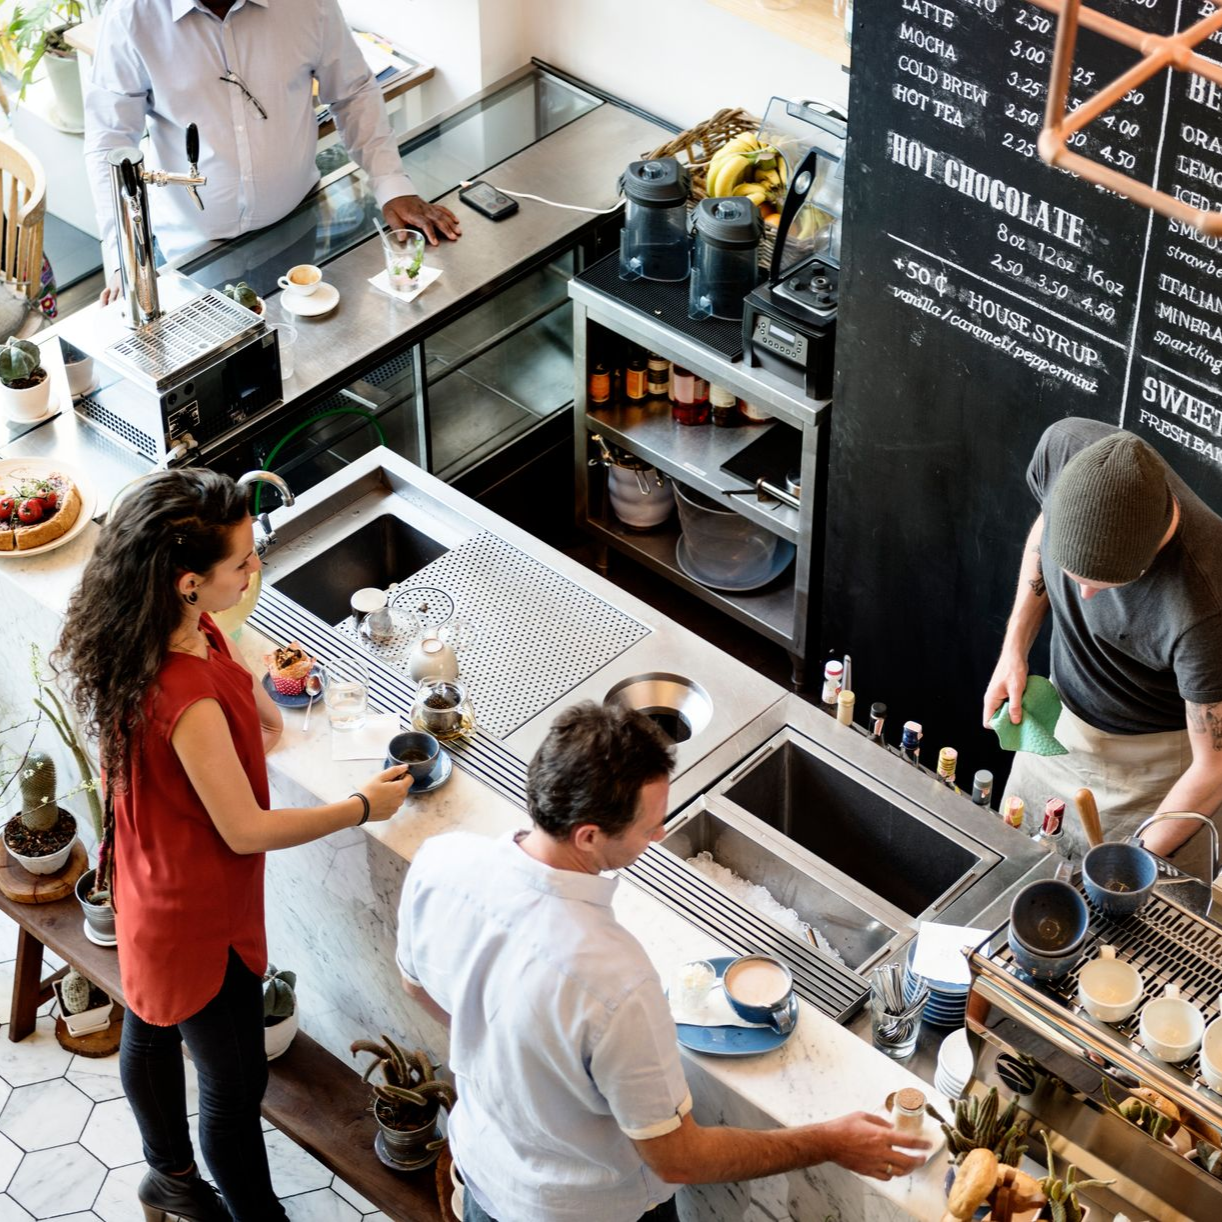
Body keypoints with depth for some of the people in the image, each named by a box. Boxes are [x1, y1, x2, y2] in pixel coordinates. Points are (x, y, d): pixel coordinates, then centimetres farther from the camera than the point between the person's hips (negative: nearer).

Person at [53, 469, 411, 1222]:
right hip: (200, 914, -10)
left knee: (152, 1030, 30)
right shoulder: (188, 700, -39)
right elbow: (246, 830, -27)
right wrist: (364, 808, -17)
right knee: (236, 1087, 10)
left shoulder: (186, 628, -13)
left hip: (152, 886, 10)